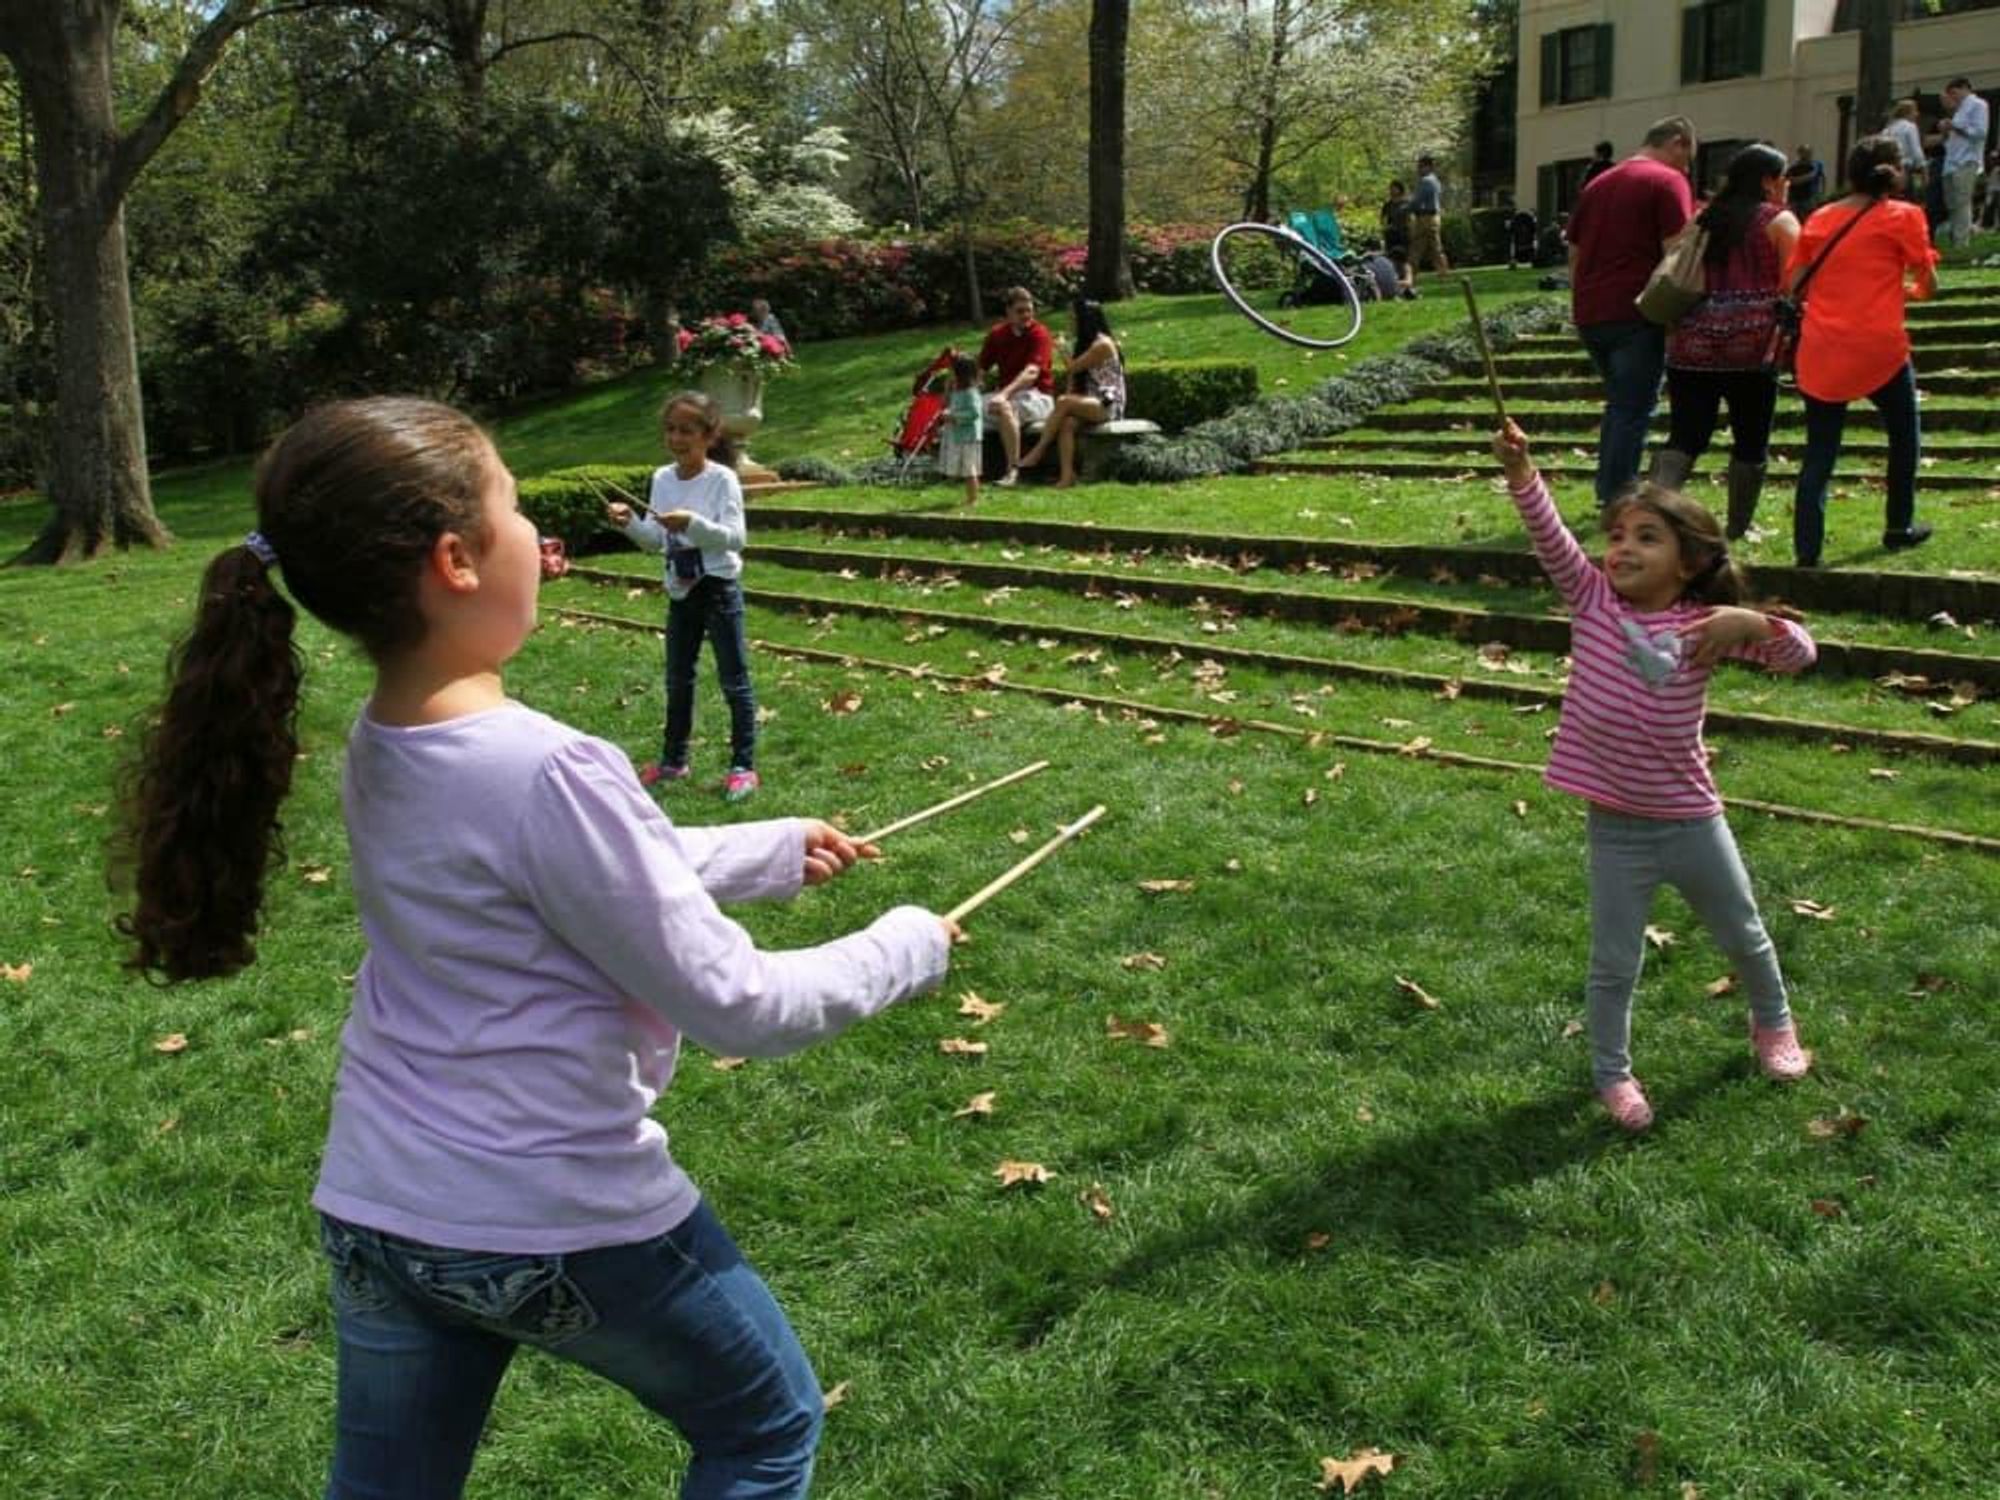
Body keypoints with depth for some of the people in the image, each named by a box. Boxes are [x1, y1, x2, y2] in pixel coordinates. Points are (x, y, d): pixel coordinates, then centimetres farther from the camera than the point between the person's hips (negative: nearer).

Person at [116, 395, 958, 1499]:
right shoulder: (547, 773, -27)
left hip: (373, 1217, 7)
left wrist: (775, 852, 20)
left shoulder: (379, 747, -2)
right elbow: (736, 1008, -19)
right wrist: (908, 948, -3)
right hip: (565, 1225, -7)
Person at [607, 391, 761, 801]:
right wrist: (630, 524, -12)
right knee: (678, 680, 17)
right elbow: (655, 541, 6)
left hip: (719, 588, -7)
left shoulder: (722, 479, -14)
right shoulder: (662, 479, 3)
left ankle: (743, 766, 8)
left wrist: (694, 524, -35)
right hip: (681, 590, 7)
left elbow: (736, 538, -22)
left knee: (734, 680, 1)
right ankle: (673, 760, 30)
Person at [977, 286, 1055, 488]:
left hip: (1038, 397, -6)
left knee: (1005, 407, -37)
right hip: (1006, 394, 6)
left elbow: (1031, 373, -23)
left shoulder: (1039, 333, -9)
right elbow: (979, 369, 5)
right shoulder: (997, 334, 7)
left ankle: (1013, 471, -34)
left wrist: (1004, 394, -38)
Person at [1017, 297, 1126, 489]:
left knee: (1063, 402, -28)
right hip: (1090, 405, 8)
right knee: (1067, 423, -25)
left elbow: (1073, 368, -13)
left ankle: (1039, 451, -21)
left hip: (1108, 405, -8)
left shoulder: (1103, 344, -10)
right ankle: (1067, 475, -36)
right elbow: (1073, 377, 16)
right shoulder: (1083, 343, 19)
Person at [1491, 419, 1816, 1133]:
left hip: (1691, 821, 1)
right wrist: (1521, 474, -37)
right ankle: (1611, 1072, 31)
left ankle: (1773, 1023, 51)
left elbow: (1801, 654, -13)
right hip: (1615, 829, 0)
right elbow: (1550, 539, -23)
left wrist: (1752, 622, -32)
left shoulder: (1703, 623, -9)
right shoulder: (1592, 600, -8)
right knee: (1614, 964, 10)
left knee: (1742, 936, 23)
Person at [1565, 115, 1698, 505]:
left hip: (1590, 315, 7)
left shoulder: (1597, 185, 19)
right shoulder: (1668, 181, -4)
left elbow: (1575, 253, 21)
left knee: (1619, 403, 20)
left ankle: (1608, 495, 21)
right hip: (1636, 314, -7)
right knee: (1635, 410, -1)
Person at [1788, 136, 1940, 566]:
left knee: (1819, 453, 4)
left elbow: (1791, 281, 8)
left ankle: (1807, 551, -6)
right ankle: (1899, 527, 29)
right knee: (1904, 434, 21)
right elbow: (1928, 285, 2)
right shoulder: (1903, 216, 0)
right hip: (1878, 346, -3)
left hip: (1821, 349, 3)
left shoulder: (1819, 219, 9)